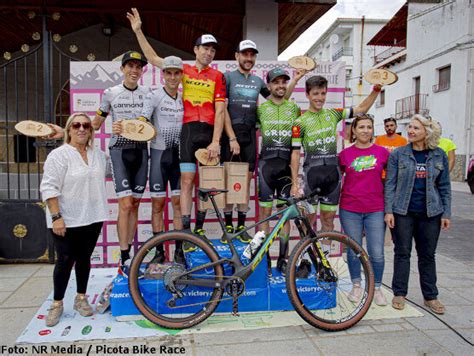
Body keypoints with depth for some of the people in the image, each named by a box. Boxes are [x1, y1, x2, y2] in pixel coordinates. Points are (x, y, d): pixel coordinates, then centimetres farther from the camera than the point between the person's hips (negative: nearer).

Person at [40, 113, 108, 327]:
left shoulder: (99, 155, 8)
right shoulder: (59, 155, -9)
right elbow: (49, 188, -13)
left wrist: (101, 210, 16)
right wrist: (56, 217, -18)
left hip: (92, 218, 5)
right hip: (66, 221, -4)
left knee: (84, 259, 13)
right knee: (65, 261, 3)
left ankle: (81, 298, 28)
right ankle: (57, 304, 20)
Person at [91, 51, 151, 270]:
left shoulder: (147, 93, 6)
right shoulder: (110, 93, 3)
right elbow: (95, 124, 9)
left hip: (140, 150, 2)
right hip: (119, 150, -2)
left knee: (134, 204, 7)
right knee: (125, 204, -10)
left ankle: (129, 253, 18)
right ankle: (124, 259, -2)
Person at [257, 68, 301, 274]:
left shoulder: (294, 108, 12)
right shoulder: (261, 107, 6)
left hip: (287, 162, 2)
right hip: (266, 162, -1)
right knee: (265, 211, 0)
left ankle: (283, 259, 14)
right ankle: (264, 257, 10)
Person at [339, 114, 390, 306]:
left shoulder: (382, 152, 2)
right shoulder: (345, 154, 1)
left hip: (375, 210, 0)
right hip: (350, 210, 0)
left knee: (377, 254, 1)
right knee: (354, 250, 10)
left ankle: (377, 288, 23)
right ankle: (356, 286, 29)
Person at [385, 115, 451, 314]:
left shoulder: (439, 156, 4)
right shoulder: (398, 154, -1)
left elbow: (444, 186, 7)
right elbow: (390, 184, -2)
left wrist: (446, 213, 3)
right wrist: (388, 210, -9)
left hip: (430, 213, 2)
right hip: (403, 212, -1)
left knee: (428, 255, 10)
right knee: (402, 253, 6)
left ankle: (430, 297, 21)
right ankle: (399, 294, 18)